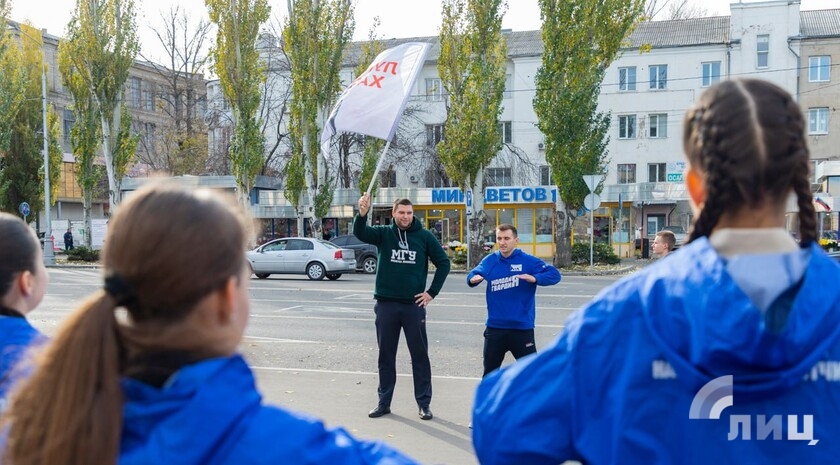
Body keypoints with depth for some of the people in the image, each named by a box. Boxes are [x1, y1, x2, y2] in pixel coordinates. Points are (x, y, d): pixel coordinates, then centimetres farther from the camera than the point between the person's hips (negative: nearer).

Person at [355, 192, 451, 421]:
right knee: (386, 355, 10)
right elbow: (359, 233, -17)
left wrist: (432, 292, -2)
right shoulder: (384, 233, 1)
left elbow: (443, 262, 4)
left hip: (413, 305, -1)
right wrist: (362, 213, -37)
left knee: (420, 355, 6)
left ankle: (424, 403, 16)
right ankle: (384, 402, 22)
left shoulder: (424, 236, 0)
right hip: (386, 305, 1)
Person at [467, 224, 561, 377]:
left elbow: (554, 274, -13)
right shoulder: (490, 261, 2)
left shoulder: (528, 261, -8)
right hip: (495, 327, 3)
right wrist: (473, 279, -30)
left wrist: (535, 278, -31)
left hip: (522, 328, -3)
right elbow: (474, 274, -6)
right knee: (490, 371, 16)